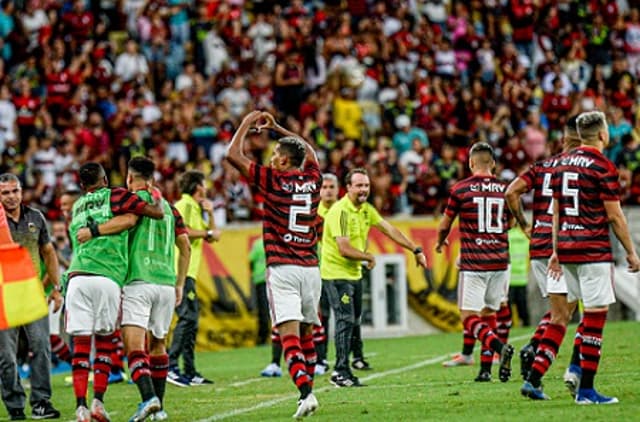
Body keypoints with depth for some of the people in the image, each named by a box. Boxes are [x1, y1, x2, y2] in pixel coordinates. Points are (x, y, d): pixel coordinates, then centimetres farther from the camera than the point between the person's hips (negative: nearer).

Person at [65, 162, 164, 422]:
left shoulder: (76, 208, 24)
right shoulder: (115, 196, 7)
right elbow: (156, 213, 5)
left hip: (77, 276, 3)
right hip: (107, 277, -3)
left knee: (80, 344, 3)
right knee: (104, 341, 10)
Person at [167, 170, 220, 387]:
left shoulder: (195, 208, 23)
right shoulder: (185, 205, -6)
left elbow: (212, 236, 26)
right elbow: (183, 231, -21)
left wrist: (210, 214, 13)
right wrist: (207, 233, -11)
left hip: (188, 272, 10)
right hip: (181, 270, -10)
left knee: (191, 320, 11)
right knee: (187, 317, -17)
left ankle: (190, 372, 13)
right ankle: (170, 367, -23)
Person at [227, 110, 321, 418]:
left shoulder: (273, 180, -6)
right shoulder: (312, 180, 8)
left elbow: (233, 155, -1)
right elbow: (309, 152, 31)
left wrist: (246, 125, 12)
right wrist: (276, 127, 33)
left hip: (282, 269, -5)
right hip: (310, 268, 5)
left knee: (290, 336, -12)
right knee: (307, 335, 16)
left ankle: (305, 392, -27)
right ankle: (307, 390, 19)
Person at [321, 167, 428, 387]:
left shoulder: (366, 209, 7)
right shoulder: (340, 211, -20)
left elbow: (390, 230, 13)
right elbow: (344, 249, -25)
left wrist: (416, 250, 10)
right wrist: (369, 257, -10)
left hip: (355, 273, 9)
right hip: (336, 273, -9)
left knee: (353, 321, 10)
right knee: (346, 320, -12)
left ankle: (348, 364, 16)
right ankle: (341, 372, -10)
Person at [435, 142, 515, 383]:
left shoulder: (460, 189, -4)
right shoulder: (505, 189, 6)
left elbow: (444, 225, 8)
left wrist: (440, 242, 29)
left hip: (473, 263, -4)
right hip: (499, 262, 4)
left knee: (468, 317, -3)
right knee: (488, 314, 16)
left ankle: (500, 347, -27)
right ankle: (485, 369, 11)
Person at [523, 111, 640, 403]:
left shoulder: (562, 163, 11)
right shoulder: (603, 167, -10)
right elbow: (614, 216, -9)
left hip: (566, 247, 7)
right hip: (594, 252, -7)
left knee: (560, 315, 13)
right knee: (594, 317, -2)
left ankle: (534, 379, 7)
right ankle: (586, 390, -3)